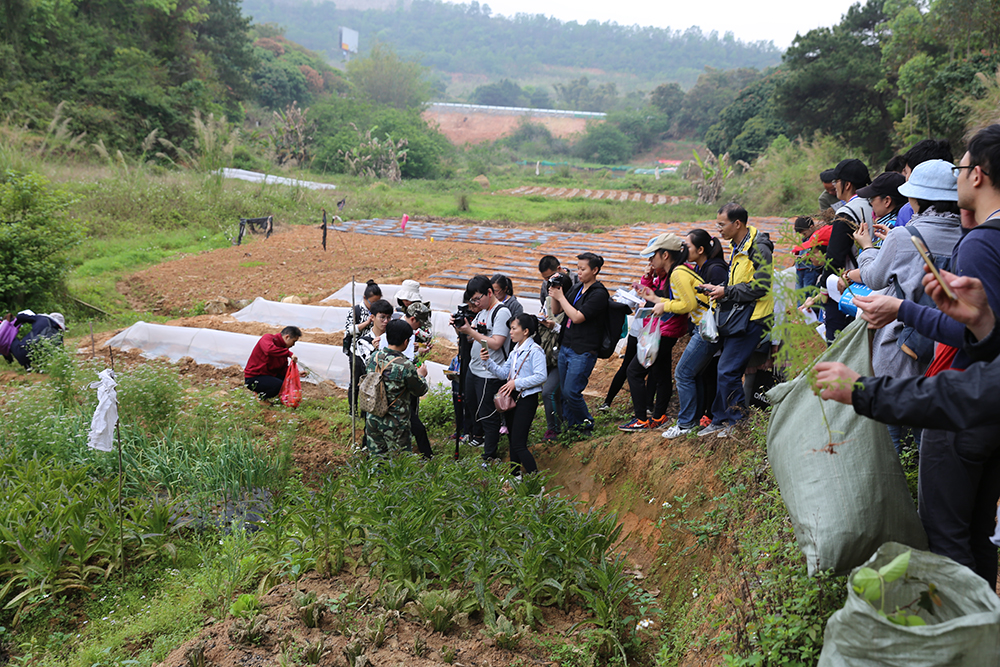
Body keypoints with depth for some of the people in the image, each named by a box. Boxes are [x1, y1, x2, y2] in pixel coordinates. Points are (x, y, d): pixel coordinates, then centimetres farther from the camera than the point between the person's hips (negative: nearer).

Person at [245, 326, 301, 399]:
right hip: (253, 378, -9)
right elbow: (269, 349, -39)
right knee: (280, 385, -28)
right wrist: (289, 353, -36)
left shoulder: (282, 349, 10)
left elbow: (283, 370, 8)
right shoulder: (267, 338, -14)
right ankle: (260, 397, -3)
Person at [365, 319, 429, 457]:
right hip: (395, 425, -6)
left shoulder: (374, 357, -4)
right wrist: (421, 375, 15)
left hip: (372, 419, 6)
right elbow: (420, 391, -8)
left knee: (375, 458, 17)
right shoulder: (405, 366, -23)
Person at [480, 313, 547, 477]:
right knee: (513, 440, 18)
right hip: (512, 398, 9)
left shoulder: (535, 350, -12)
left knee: (519, 444, -13)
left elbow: (541, 376, -21)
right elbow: (503, 373, 15)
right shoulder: (515, 352, 14)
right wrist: (488, 361, 1)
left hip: (527, 400, -9)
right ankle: (514, 474, 33)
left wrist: (517, 383, -22)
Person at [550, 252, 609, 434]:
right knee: (564, 392, 9)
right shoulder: (577, 289, 13)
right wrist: (554, 292, 1)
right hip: (565, 347, 8)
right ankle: (571, 426, 21)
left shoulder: (599, 293, -12)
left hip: (583, 352, -8)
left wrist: (561, 297, -12)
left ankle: (586, 424, 13)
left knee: (571, 392, -8)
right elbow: (557, 310, 17)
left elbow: (577, 317, -19)